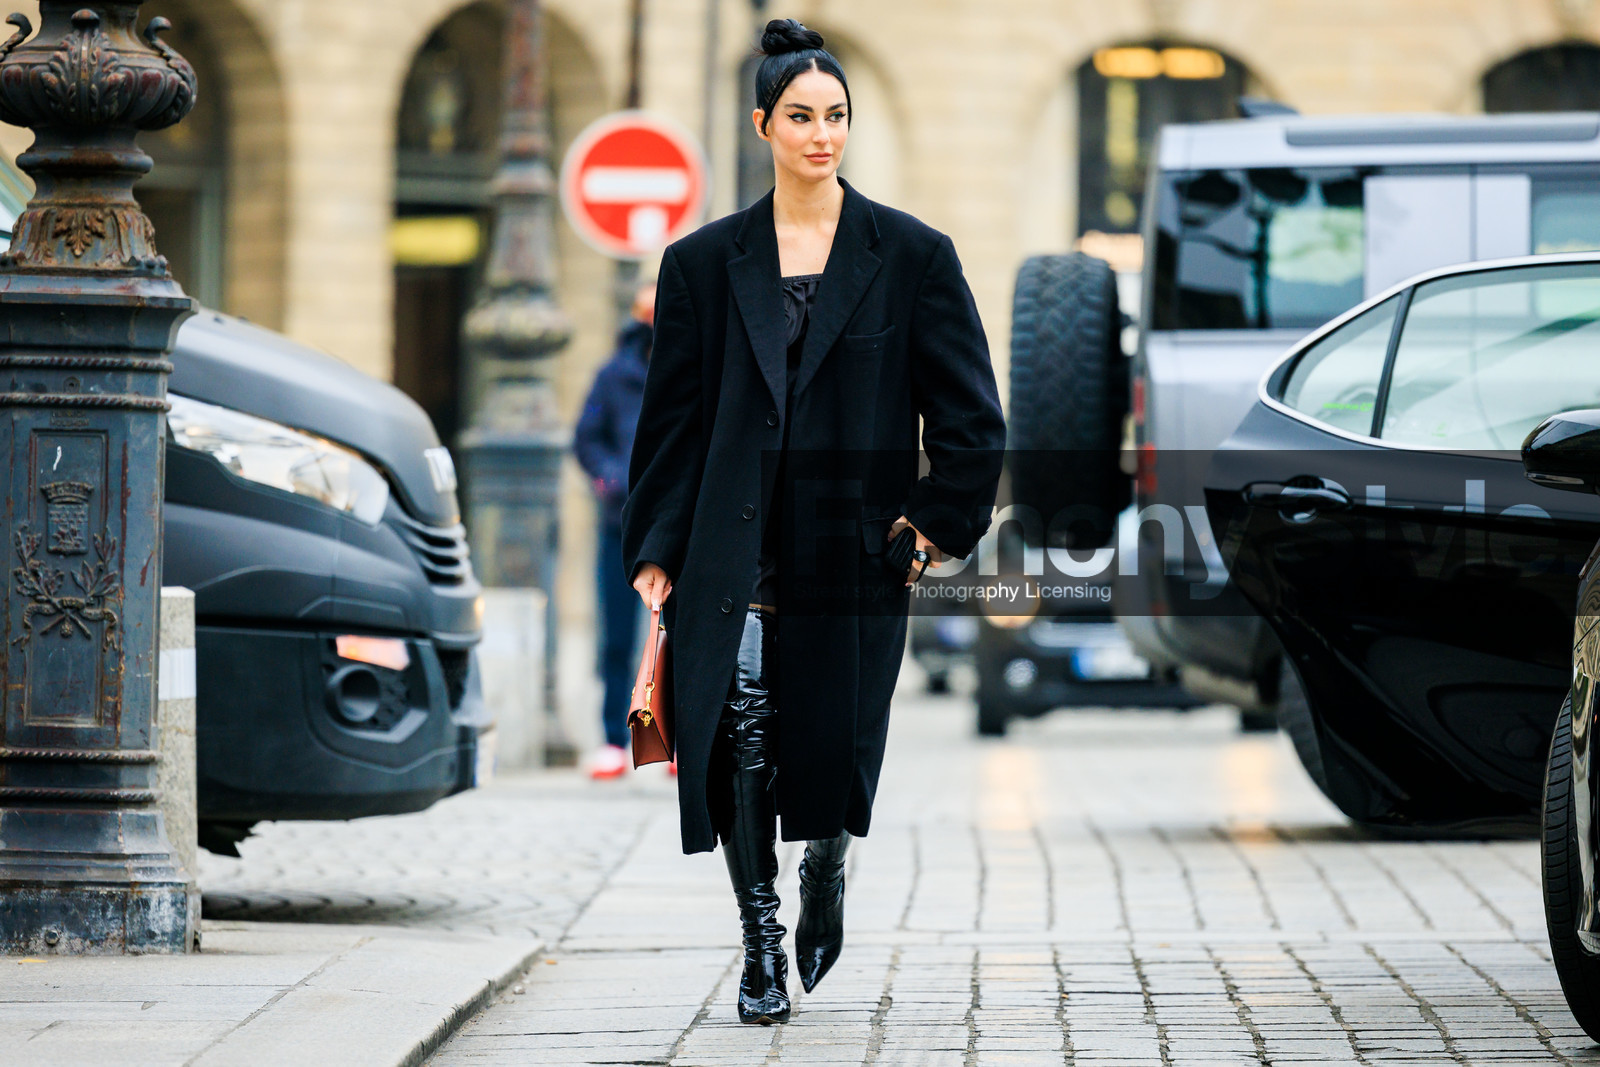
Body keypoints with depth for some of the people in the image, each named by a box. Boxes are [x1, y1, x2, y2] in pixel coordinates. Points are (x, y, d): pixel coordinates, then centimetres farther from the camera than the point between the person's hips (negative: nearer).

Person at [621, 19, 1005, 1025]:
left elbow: (972, 415, 4)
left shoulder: (911, 256, 2)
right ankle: (762, 946, 5)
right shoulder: (707, 262, 5)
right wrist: (656, 554, 1)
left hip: (855, 551, 0)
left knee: (835, 745, 3)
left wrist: (940, 525, -1)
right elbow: (673, 417, 6)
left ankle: (826, 872, 36)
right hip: (735, 552, 1)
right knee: (739, 742, -9)